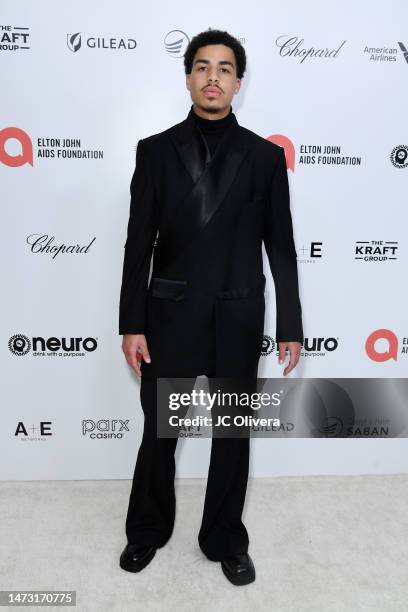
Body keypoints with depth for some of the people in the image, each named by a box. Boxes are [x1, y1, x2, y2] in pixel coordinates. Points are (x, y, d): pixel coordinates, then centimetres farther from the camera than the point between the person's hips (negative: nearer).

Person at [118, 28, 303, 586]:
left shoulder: (265, 156, 3)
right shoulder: (155, 150, 3)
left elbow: (281, 246, 3)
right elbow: (139, 244, 1)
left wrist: (291, 325, 0)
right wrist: (132, 324, -3)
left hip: (238, 318, 1)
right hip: (171, 315, 0)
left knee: (233, 435, 12)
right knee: (158, 433, 13)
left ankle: (226, 540, 35)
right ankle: (148, 531, 39)